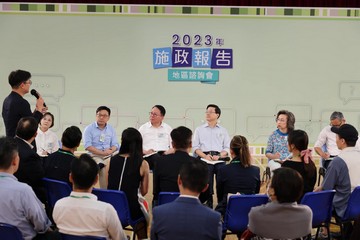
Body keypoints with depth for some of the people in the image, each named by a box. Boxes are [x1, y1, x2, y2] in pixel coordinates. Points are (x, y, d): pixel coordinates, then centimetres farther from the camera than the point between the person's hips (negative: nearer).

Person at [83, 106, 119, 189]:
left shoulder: (111, 129, 15)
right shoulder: (89, 129, 2)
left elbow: (115, 145, 11)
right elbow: (87, 146, -9)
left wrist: (110, 151, -14)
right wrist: (102, 153, -17)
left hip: (108, 156, 4)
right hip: (94, 156, -4)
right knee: (106, 168, -33)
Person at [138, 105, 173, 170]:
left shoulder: (168, 128, 21)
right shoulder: (143, 128, 18)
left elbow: (173, 147, 15)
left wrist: (168, 152, -7)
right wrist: (145, 151, -10)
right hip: (149, 156, -1)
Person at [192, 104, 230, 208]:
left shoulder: (223, 130, 18)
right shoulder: (199, 129, 16)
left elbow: (227, 147, 10)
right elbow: (195, 146, 8)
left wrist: (219, 156, -9)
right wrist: (205, 156, -9)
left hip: (219, 159, 0)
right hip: (204, 158, 0)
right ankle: (208, 203, 0)